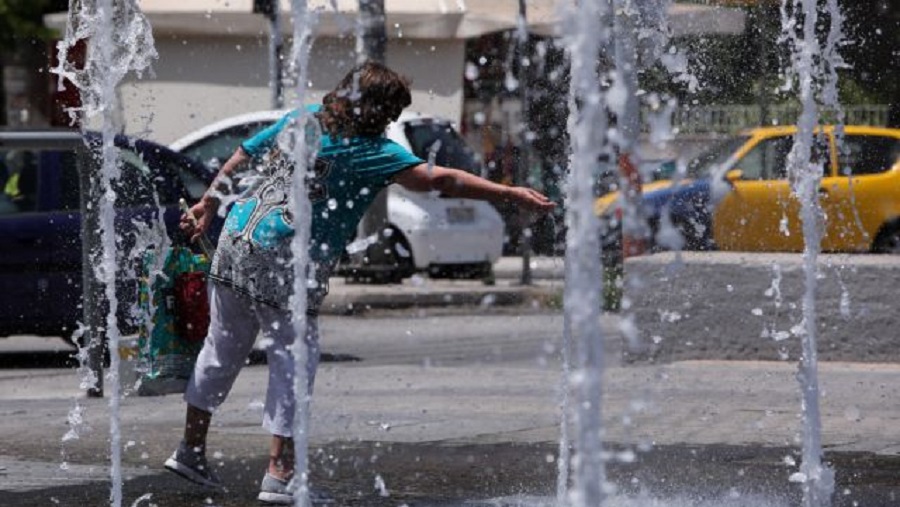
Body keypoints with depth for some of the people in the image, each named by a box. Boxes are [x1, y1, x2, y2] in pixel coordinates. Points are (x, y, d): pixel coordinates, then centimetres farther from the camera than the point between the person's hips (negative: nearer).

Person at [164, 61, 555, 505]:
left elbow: (241, 156, 20)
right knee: (292, 363, 1)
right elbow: (438, 180, -16)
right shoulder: (370, 151, -9)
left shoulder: (302, 119, 11)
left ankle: (191, 450, 28)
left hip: (235, 244, 7)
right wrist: (511, 195, -15)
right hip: (286, 268, -7)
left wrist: (209, 205, 32)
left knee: (223, 350, 18)